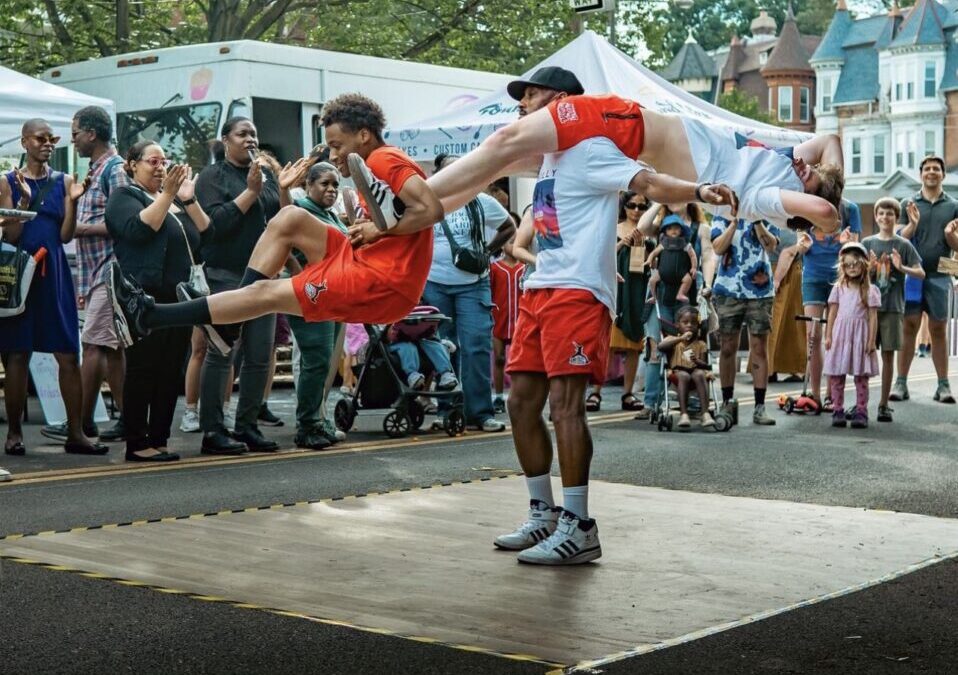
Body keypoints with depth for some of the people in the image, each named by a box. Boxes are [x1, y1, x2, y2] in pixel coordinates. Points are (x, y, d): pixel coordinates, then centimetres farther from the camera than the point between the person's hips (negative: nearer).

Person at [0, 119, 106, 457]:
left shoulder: (63, 181, 7)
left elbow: (65, 236, 2)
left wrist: (72, 201, -11)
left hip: (54, 273, 2)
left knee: (69, 355, -1)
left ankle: (75, 433, 2)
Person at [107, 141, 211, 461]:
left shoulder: (176, 199, 21)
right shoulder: (124, 196, 3)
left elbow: (206, 234, 11)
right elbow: (139, 228, -16)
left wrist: (189, 199, 0)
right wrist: (167, 194, -17)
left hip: (178, 298, 7)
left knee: (171, 372, 5)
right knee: (143, 370, -6)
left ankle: (159, 440, 11)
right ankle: (137, 444, -4)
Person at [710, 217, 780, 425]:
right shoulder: (723, 216, 6)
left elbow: (771, 245, -7)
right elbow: (718, 248, -6)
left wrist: (758, 222, -17)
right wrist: (735, 222, -12)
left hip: (760, 290, 0)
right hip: (728, 290, 0)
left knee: (760, 348, -2)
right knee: (728, 347, 4)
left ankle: (760, 407, 0)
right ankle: (727, 403, 14)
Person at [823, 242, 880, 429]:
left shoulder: (870, 290, 1)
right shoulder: (838, 288, 7)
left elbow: (873, 317, 0)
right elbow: (832, 313, 8)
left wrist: (871, 340, -5)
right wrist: (828, 335, 3)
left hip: (860, 335, -2)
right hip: (840, 334, 2)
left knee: (861, 376, 1)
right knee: (836, 375, 1)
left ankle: (861, 412, 4)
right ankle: (838, 410, 7)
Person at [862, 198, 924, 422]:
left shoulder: (903, 245, 4)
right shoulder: (867, 243, 7)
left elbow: (921, 273, 0)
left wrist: (902, 268, -17)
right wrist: (870, 268, -15)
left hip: (892, 308, -1)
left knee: (888, 355, 3)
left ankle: (884, 404, 9)